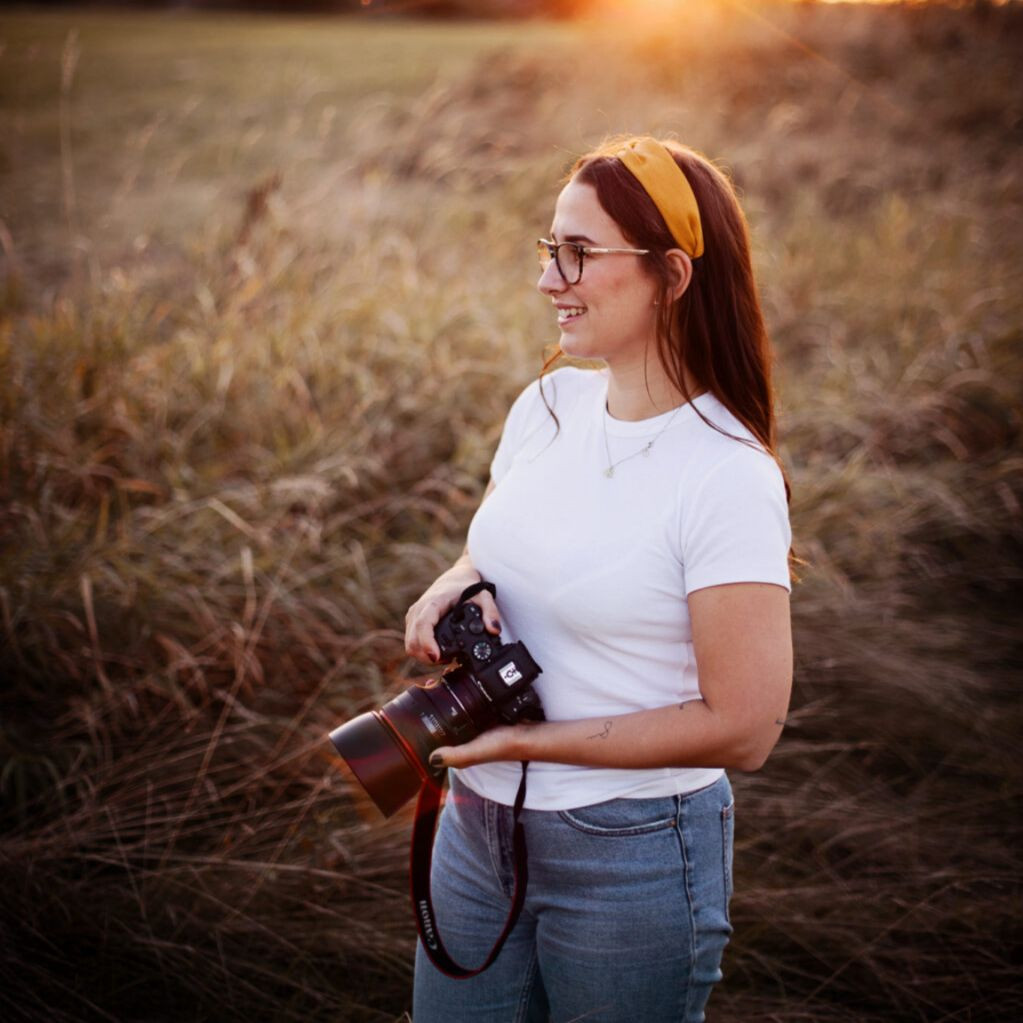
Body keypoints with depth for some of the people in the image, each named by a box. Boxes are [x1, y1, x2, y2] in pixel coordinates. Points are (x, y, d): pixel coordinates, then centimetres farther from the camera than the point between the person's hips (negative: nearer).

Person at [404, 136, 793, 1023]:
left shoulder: (728, 476, -20)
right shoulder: (551, 404, -1)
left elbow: (743, 729, -20)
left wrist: (526, 739, -20)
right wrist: (455, 588, -10)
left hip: (632, 855, -6)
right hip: (479, 821, 6)